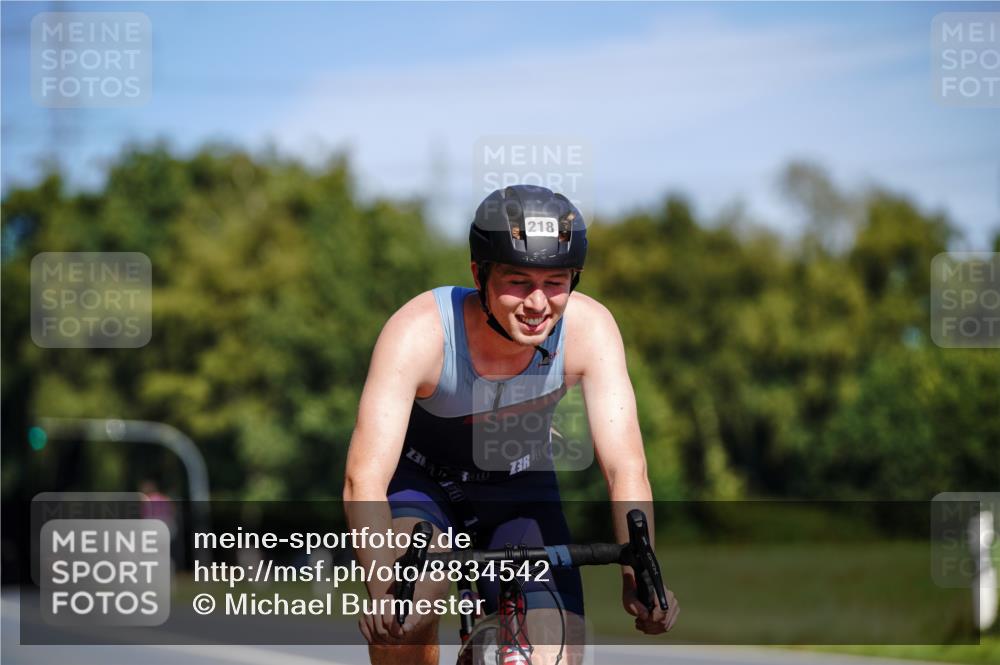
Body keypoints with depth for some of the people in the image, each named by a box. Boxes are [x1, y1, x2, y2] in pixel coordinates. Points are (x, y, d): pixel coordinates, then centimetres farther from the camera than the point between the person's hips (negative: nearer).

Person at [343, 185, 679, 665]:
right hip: (419, 478, -2)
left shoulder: (589, 328, -27)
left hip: (518, 486, 3)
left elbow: (625, 465, -31)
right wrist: (383, 586, -57)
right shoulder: (419, 331, -34)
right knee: (405, 603, -34)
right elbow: (365, 476, -40)